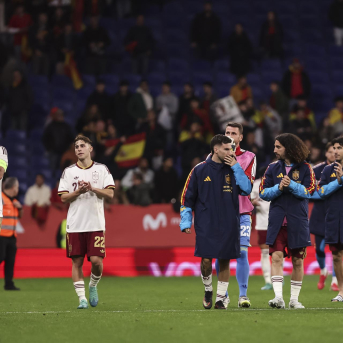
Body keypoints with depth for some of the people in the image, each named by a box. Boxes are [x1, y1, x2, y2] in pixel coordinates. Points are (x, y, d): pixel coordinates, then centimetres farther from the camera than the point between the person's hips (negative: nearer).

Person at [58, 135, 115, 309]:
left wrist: (92, 188, -14)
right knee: (77, 261, -1)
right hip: (74, 224, 1)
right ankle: (82, 298, 4)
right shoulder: (68, 172, 8)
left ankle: (93, 285, 20)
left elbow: (110, 194, -1)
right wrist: (78, 192, -13)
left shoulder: (102, 169, 6)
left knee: (96, 260, -9)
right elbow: (63, 197, 3)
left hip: (96, 224, -1)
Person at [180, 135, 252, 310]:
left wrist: (236, 167, -6)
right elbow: (187, 197, 4)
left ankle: (220, 298, 13)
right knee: (206, 260, -9)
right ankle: (208, 290, 17)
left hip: (228, 226, 2)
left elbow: (246, 189, -4)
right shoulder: (199, 170, 0)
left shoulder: (232, 169, 7)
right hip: (206, 225, -2)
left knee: (225, 261, 2)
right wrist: (186, 221, -1)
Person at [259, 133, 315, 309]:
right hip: (277, 221, 1)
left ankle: (294, 299, 15)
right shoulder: (273, 168, 8)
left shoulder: (305, 168, 2)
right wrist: (278, 188, -14)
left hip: (298, 222, -1)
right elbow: (263, 192, 3)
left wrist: (291, 185, -21)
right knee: (276, 256, -13)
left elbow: (309, 191, -8)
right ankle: (278, 297, -18)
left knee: (297, 260, 5)